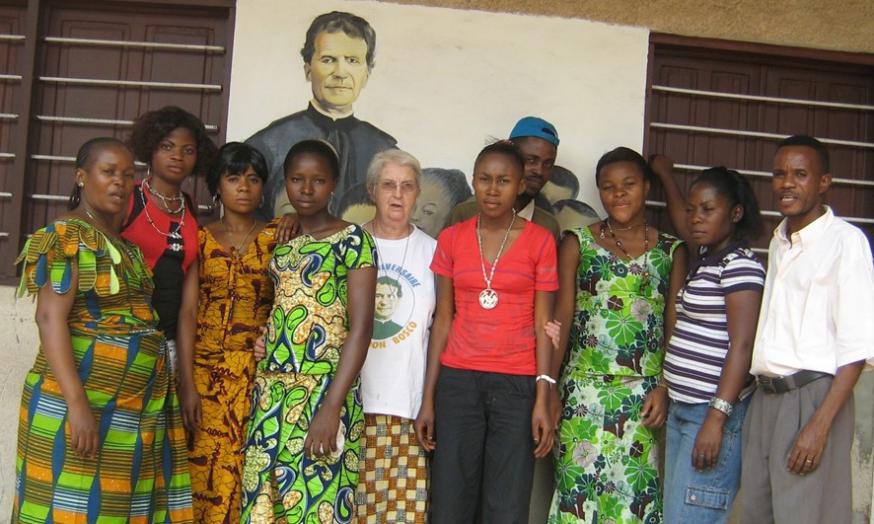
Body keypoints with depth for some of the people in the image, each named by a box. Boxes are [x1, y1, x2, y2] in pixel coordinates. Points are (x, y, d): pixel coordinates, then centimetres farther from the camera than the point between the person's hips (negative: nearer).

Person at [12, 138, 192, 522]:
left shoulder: (126, 243, 16)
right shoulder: (65, 236, -6)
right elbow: (50, 318, -16)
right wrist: (77, 402, -24)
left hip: (138, 404, 7)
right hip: (84, 396, -7)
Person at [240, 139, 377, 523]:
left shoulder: (352, 240, -4)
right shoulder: (280, 241, 13)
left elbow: (360, 327, -11)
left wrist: (332, 406, -19)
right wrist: (261, 389, 5)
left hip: (322, 393, -5)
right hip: (270, 393, 6)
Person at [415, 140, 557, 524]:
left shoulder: (540, 241, 0)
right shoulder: (451, 239, 5)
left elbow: (542, 324, 0)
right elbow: (442, 320, 6)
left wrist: (543, 400, -7)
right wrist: (428, 398, 3)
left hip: (517, 386, -1)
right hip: (458, 380, 2)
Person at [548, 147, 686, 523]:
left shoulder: (671, 251, 7)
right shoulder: (577, 244, 5)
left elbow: (675, 327, 6)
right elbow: (562, 319, 3)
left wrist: (665, 387, -6)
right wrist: (549, 388, -2)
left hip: (643, 394, 1)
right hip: (584, 390, 0)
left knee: (634, 492, 4)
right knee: (578, 486, 1)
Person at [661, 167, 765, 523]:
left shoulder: (740, 264, -12)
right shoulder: (703, 258, 11)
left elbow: (742, 345, -18)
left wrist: (717, 417, -21)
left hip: (714, 412, -9)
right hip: (682, 410, 9)